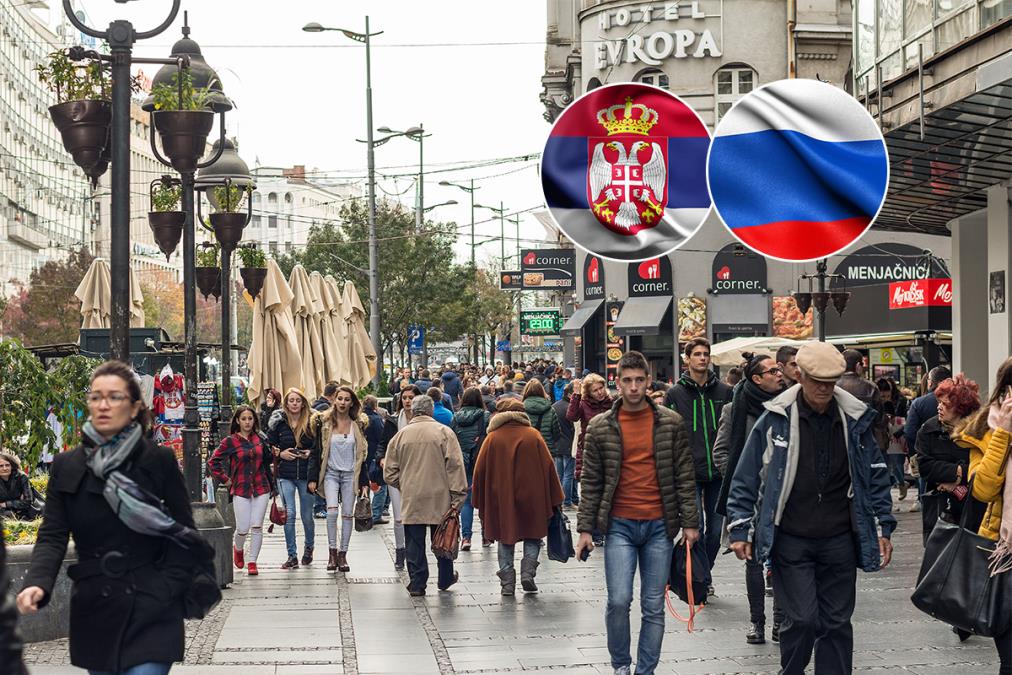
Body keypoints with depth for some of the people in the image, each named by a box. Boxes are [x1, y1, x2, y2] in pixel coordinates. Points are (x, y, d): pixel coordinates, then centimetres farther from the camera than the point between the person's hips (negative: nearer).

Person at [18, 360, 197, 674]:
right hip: (94, 611, 4)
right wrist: (37, 583, -17)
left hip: (151, 613, -3)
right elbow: (52, 537, 1)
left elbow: (184, 534, 0)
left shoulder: (159, 461, -2)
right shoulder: (66, 466, 5)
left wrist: (169, 588, -12)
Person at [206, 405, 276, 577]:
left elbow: (268, 458, 21)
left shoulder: (259, 439, 7)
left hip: (261, 488, 2)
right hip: (240, 489, -2)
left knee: (257, 527, -2)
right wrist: (225, 480, -2)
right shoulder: (230, 442, -2)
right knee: (243, 528, -4)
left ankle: (252, 562, 8)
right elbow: (212, 462, 1)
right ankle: (238, 548, 29)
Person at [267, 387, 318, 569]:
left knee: (307, 516, 8)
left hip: (306, 474, 0)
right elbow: (268, 446, 8)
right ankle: (292, 556, 0)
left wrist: (310, 453, -10)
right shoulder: (278, 422, 2)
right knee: (289, 514, -7)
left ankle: (309, 547, 35)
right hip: (285, 474, 0)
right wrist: (280, 453, -8)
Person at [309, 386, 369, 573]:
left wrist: (364, 482, 3)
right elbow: (316, 452, 3)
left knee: (348, 514, 1)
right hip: (331, 473, -1)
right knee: (332, 510, -19)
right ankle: (332, 552, -10)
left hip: (350, 474, 1)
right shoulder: (324, 423, 1)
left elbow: (362, 455, 8)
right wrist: (313, 478, -2)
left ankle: (343, 554, 10)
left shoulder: (358, 425, 4)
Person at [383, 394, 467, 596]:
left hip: (411, 498, 1)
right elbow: (455, 466, -7)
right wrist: (457, 496, -4)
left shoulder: (401, 435, 2)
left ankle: (417, 583, 4)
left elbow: (390, 472, 5)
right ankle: (445, 578, 26)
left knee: (415, 543, 5)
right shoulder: (444, 432, -3)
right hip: (440, 497, -1)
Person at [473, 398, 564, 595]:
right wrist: (554, 500, 5)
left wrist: (480, 503, 11)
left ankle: (507, 583, 6)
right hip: (531, 498, 0)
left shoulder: (492, 438, -2)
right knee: (533, 537, 14)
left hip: (501, 500, 0)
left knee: (505, 540, 10)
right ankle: (528, 572, -5)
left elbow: (480, 471, 1)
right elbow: (548, 467, -1)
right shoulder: (533, 436, -1)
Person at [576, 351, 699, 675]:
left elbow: (684, 476, 5)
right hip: (619, 525, -1)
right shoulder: (600, 427, 1)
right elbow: (590, 482, 4)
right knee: (618, 600, -10)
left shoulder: (671, 423, 2)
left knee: (654, 606, 4)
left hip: (659, 526, 1)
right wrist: (585, 528, 0)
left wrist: (689, 522, 1)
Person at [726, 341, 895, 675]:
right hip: (790, 541, -3)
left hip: (838, 541, 3)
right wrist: (740, 529, -2)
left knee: (837, 622, 7)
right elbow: (746, 478, 1)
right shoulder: (775, 419, -5)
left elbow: (875, 476, 11)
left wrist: (883, 528, 8)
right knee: (802, 620, -8)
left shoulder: (855, 419, 2)